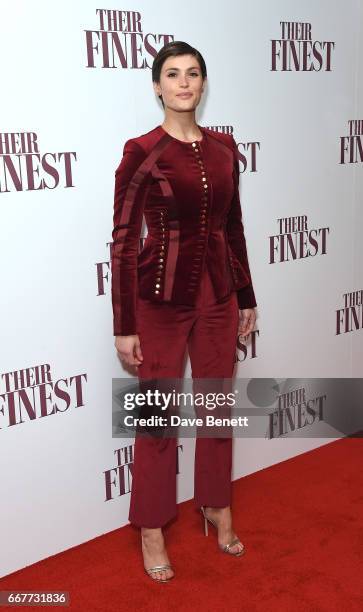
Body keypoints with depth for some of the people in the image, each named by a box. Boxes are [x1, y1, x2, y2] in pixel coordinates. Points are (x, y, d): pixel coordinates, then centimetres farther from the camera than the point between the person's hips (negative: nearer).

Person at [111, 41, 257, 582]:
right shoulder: (142, 151, -9)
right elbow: (124, 240, -10)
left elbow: (233, 226, 12)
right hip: (161, 298, -5)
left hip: (218, 294, 5)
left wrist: (246, 297, 12)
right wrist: (124, 325, -12)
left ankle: (218, 509, 37)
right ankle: (152, 529, 26)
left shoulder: (224, 147, 6)